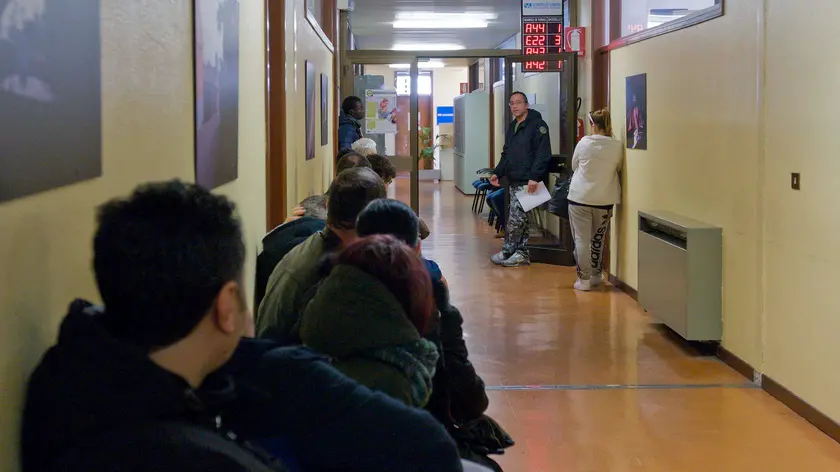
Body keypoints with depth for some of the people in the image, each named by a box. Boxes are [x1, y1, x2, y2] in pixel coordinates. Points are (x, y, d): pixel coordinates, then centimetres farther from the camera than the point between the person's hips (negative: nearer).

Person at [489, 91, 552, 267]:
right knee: (520, 219, 11)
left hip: (528, 182, -9)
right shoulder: (512, 127, 18)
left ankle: (507, 251, 0)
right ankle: (521, 253, 15)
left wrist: (534, 177, -24)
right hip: (514, 182, 9)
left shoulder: (537, 125, -9)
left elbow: (543, 154, -17)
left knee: (516, 219, -8)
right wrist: (497, 173, 10)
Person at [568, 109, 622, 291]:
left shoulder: (584, 143, -7)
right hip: (604, 200, 2)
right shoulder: (617, 146, -7)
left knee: (581, 239, 3)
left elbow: (574, 166, 7)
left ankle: (584, 279, 3)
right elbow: (618, 169, 8)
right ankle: (596, 275, 27)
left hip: (579, 197, -2)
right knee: (598, 239, 17)